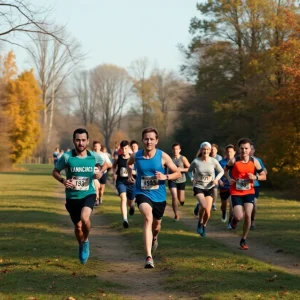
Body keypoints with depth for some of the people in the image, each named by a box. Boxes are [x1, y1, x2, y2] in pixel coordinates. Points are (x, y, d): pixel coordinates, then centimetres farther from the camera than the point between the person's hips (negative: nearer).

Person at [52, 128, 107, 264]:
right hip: (72, 197, 1)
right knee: (78, 226, 11)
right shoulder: (67, 157, -12)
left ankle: (86, 241, 2)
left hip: (89, 194, -1)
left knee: (84, 218, -28)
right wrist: (63, 180, -18)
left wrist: (101, 172, -6)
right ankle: (81, 247, 42)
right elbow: (55, 172, 2)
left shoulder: (94, 156, -7)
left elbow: (104, 164, 16)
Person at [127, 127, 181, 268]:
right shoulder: (136, 156, -7)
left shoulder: (163, 156, -11)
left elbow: (178, 173, -3)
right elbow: (129, 163, 19)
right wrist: (130, 174, 2)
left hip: (159, 196, 2)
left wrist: (165, 177, -21)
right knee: (148, 218, -29)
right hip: (142, 193, -2)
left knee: (156, 224, 20)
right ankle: (149, 257, -37)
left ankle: (154, 238, 61)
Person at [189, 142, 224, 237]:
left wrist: (216, 179, -9)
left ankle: (204, 226, 29)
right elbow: (190, 171, 10)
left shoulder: (213, 161, -7)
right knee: (204, 206, -28)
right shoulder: (196, 161, -9)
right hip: (198, 187, -2)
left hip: (209, 188, 2)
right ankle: (200, 222, 2)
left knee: (207, 212, -3)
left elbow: (221, 171, 8)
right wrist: (192, 178, -8)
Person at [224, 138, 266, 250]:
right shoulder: (234, 161, -8)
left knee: (247, 215, -11)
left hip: (249, 192, 1)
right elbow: (225, 170, 12)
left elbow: (264, 176, 3)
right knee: (239, 217, -13)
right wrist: (229, 179, -6)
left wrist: (255, 177, -17)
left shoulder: (254, 161, -5)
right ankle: (234, 218, 29)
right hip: (236, 193, -1)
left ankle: (243, 240, 7)